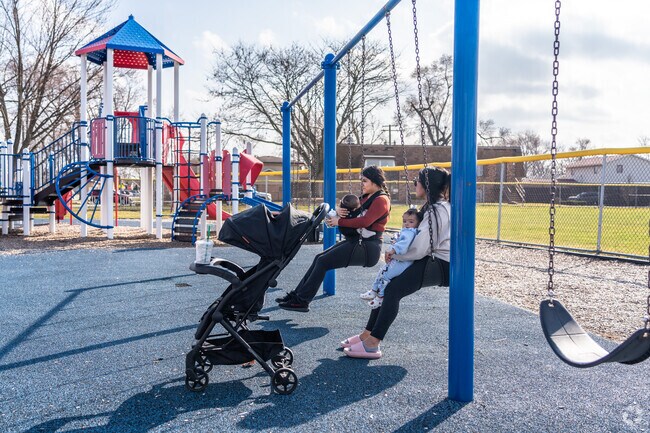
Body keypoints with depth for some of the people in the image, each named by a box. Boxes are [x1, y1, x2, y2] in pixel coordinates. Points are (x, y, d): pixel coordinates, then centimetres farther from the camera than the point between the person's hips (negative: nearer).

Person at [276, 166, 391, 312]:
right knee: (319, 258, 5)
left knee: (323, 262, -13)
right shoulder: (366, 197, 17)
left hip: (368, 248, -9)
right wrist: (339, 211, -7)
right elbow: (350, 211, 18)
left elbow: (365, 221, -25)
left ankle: (301, 301, -5)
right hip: (356, 241, 9)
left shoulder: (381, 200, -12)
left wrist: (339, 221, -16)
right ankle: (297, 294, 10)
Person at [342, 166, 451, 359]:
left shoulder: (438, 210, -19)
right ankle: (367, 334, 8)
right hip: (432, 259, 10)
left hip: (441, 265, -10)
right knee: (385, 285, 3)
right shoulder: (433, 207, 13)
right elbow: (423, 241, 16)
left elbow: (419, 249, -24)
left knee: (393, 290, -21)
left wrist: (394, 254, -8)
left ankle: (372, 344, -17)